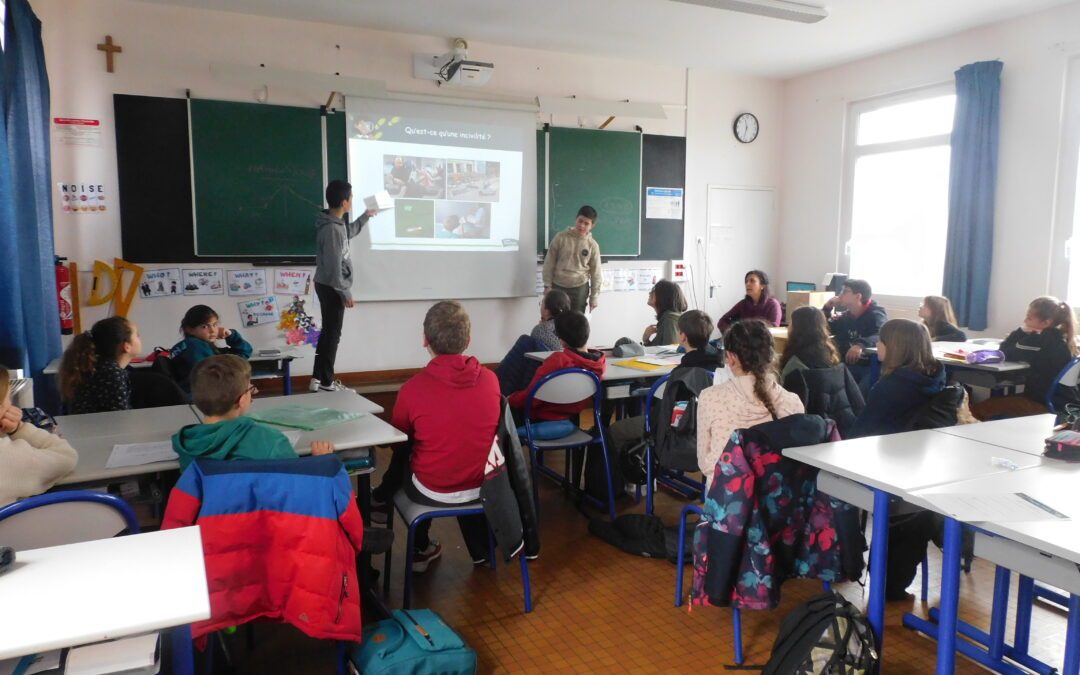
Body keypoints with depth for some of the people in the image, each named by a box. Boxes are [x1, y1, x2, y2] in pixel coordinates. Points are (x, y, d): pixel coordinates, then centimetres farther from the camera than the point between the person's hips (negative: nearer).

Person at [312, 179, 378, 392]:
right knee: (332, 334, -2)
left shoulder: (337, 223, 8)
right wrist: (345, 292, -20)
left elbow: (350, 231, 34)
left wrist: (366, 216, 38)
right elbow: (334, 266, -24)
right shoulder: (332, 229, -23)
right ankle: (326, 382, 7)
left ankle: (318, 378, 22)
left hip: (329, 286, 10)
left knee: (328, 332, 15)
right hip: (331, 287, -10)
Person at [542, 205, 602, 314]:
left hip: (580, 288, 0)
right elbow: (549, 262, -1)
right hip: (558, 286, 0)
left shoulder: (592, 245, -4)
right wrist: (547, 285, -3)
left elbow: (595, 272, 1)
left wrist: (594, 296, 1)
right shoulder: (561, 237, -7)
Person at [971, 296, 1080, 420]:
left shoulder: (1046, 339, -19)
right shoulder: (1053, 337, 12)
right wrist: (1022, 331, -4)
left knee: (978, 409, -15)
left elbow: (1006, 353, -15)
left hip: (1050, 405, -10)